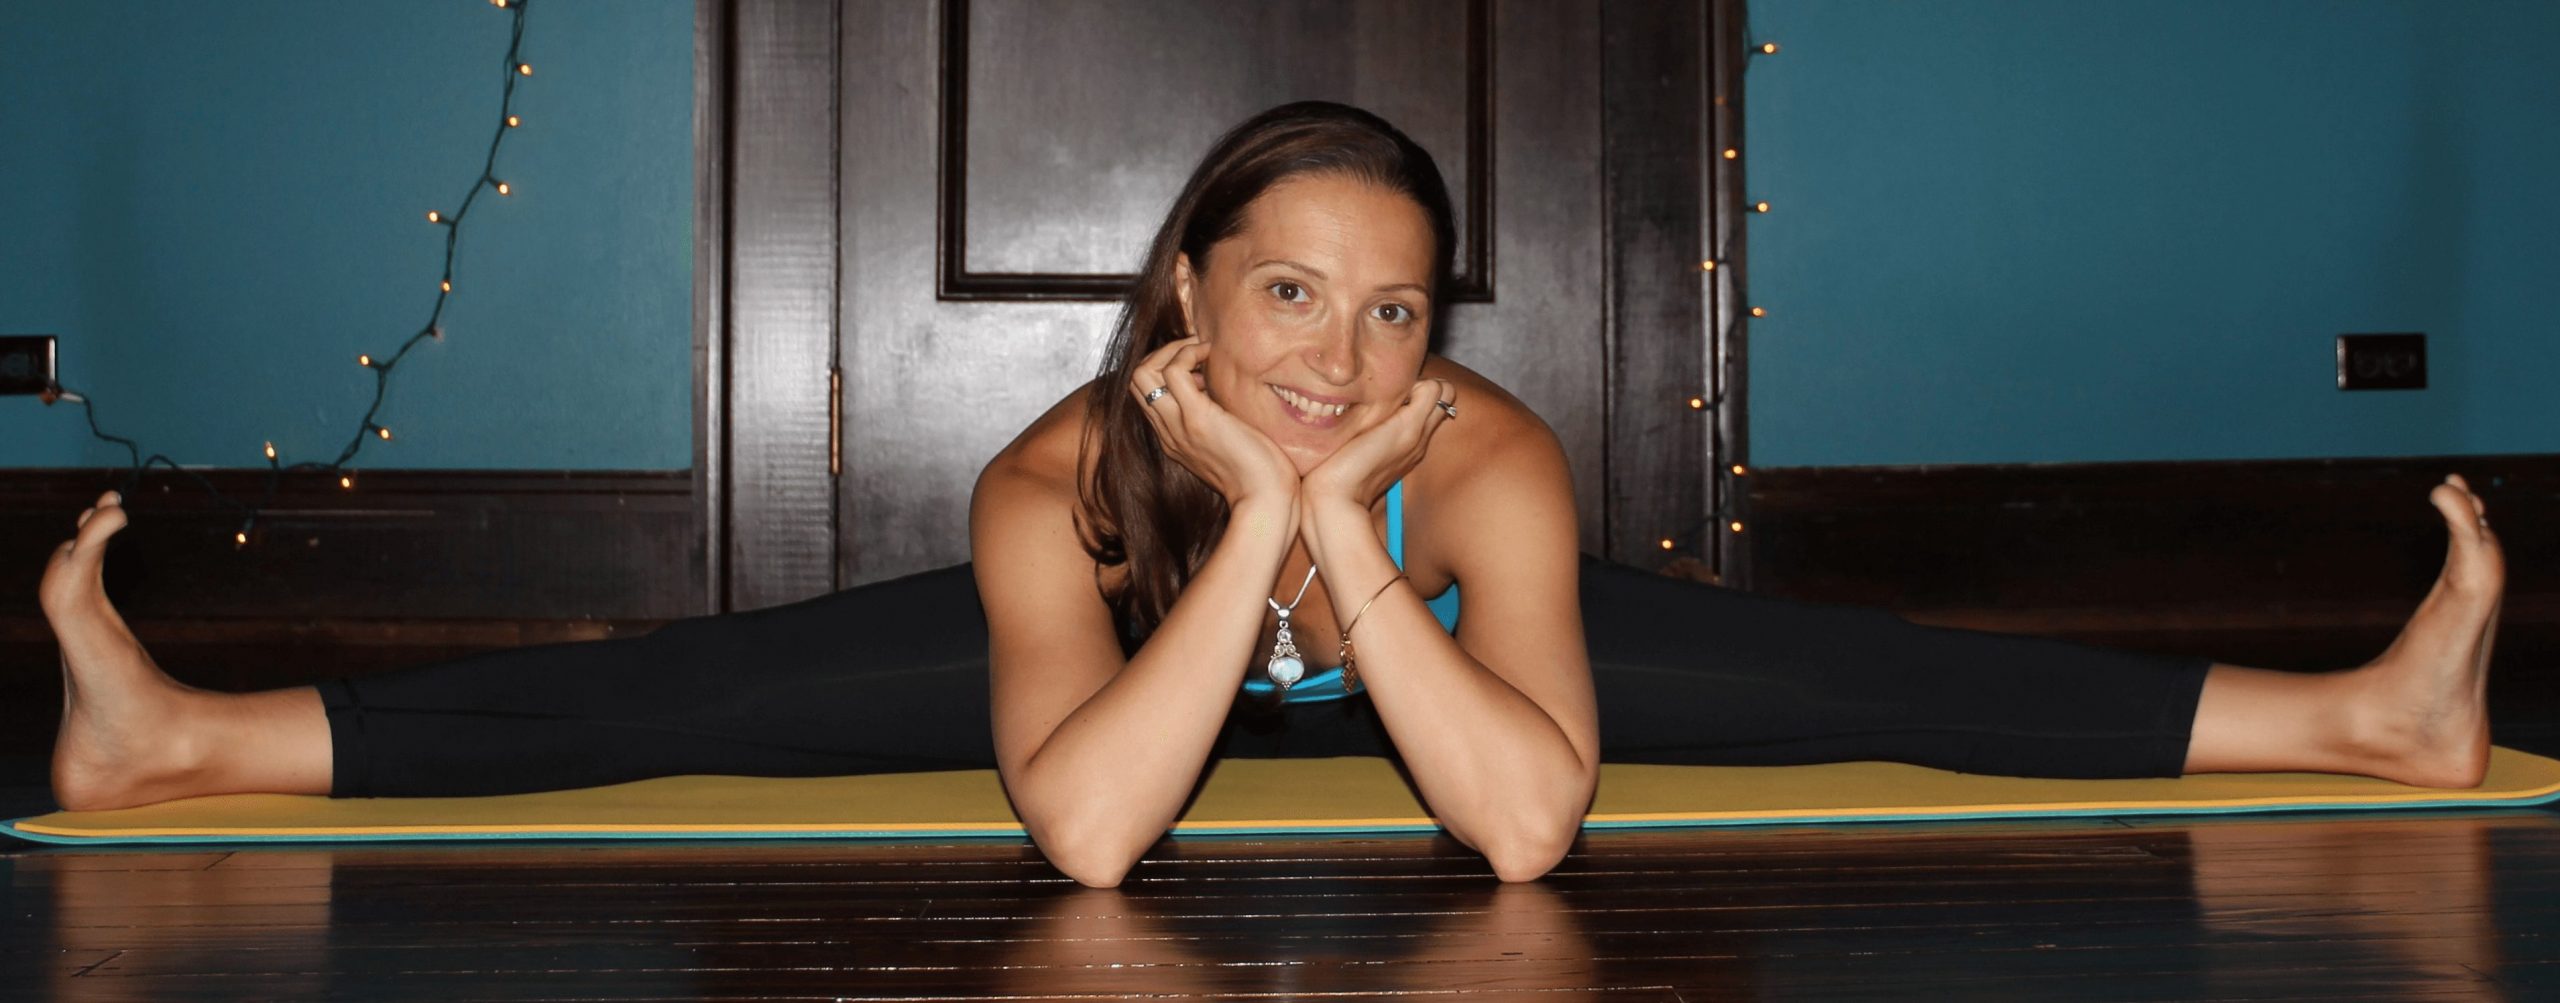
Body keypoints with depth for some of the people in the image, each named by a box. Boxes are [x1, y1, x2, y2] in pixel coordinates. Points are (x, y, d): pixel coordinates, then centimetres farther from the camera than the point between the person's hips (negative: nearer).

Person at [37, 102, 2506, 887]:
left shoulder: (1493, 461, -39)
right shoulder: (1058, 485, -39)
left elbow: (1528, 825, -49)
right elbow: (1081, 830, -52)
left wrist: (1338, 525, -52)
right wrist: (1256, 518, -54)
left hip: (1434, 626, 0)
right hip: (1144, 627, 0)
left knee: (1863, 679, -10)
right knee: (708, 689, -10)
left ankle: (2368, 712, -2)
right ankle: (177, 733, -1)